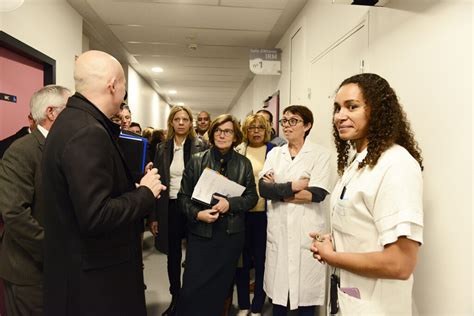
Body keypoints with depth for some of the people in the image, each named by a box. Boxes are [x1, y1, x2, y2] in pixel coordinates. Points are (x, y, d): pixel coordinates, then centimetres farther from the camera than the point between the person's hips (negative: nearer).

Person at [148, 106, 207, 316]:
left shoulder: (201, 146, -3)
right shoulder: (163, 148, 5)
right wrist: (154, 216, 3)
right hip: (170, 207, 3)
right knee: (173, 256, 14)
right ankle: (175, 299, 32)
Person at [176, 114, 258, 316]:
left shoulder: (244, 163, 4)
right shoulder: (197, 160, 0)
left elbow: (252, 197, 3)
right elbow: (183, 195, 1)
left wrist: (230, 203, -14)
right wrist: (197, 214, -15)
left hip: (231, 233, 1)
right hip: (201, 232, -1)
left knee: (220, 287, 13)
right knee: (193, 287, 0)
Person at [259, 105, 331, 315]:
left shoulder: (320, 154, -4)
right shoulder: (274, 153, 8)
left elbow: (316, 194, -16)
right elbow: (263, 188, -4)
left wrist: (277, 189, -9)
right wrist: (292, 186, -15)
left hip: (306, 231, -3)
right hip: (278, 230, 3)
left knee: (305, 291, 7)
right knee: (278, 287, 13)